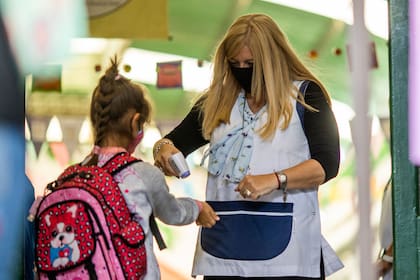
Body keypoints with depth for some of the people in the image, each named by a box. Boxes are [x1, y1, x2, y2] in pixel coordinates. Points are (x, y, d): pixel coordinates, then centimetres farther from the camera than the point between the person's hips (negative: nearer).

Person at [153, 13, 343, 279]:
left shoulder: (305, 96, 4)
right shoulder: (217, 101, 16)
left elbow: (327, 164, -6)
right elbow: (174, 142, 22)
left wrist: (274, 180, -22)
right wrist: (164, 149, -3)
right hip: (224, 242, 4)